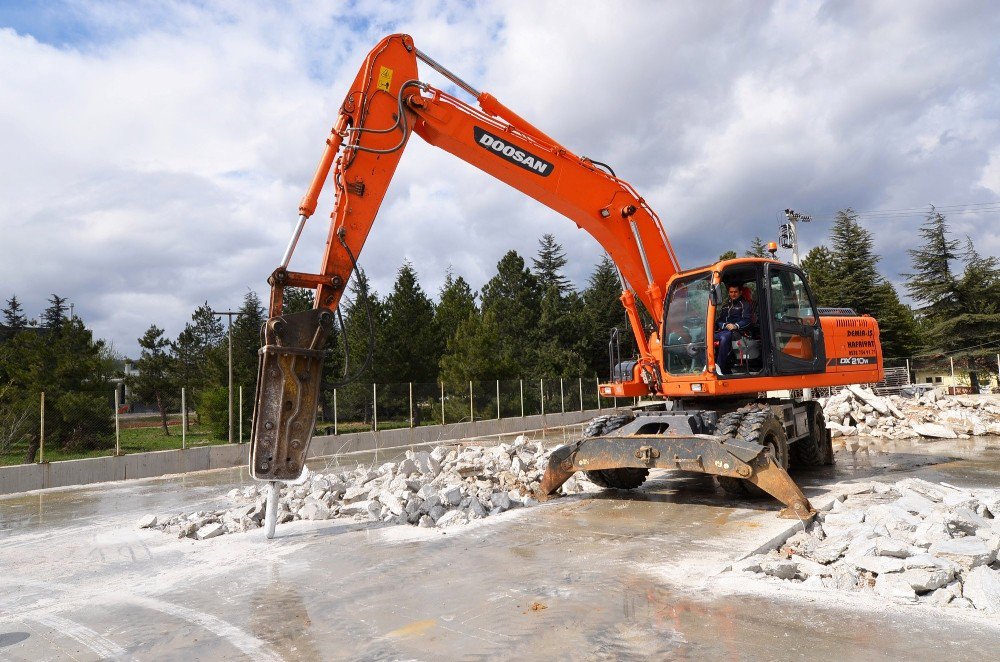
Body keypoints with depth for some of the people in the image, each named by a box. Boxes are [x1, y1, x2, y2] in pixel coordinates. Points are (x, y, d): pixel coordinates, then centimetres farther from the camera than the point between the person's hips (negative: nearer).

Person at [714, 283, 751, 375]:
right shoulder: (725, 305, 31)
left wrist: (736, 326, -17)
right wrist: (725, 325, -4)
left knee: (725, 337, -41)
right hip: (723, 331, 5)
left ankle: (720, 368, -47)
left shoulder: (745, 304, 16)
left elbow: (746, 320, 2)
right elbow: (718, 320, 19)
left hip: (736, 331, -5)